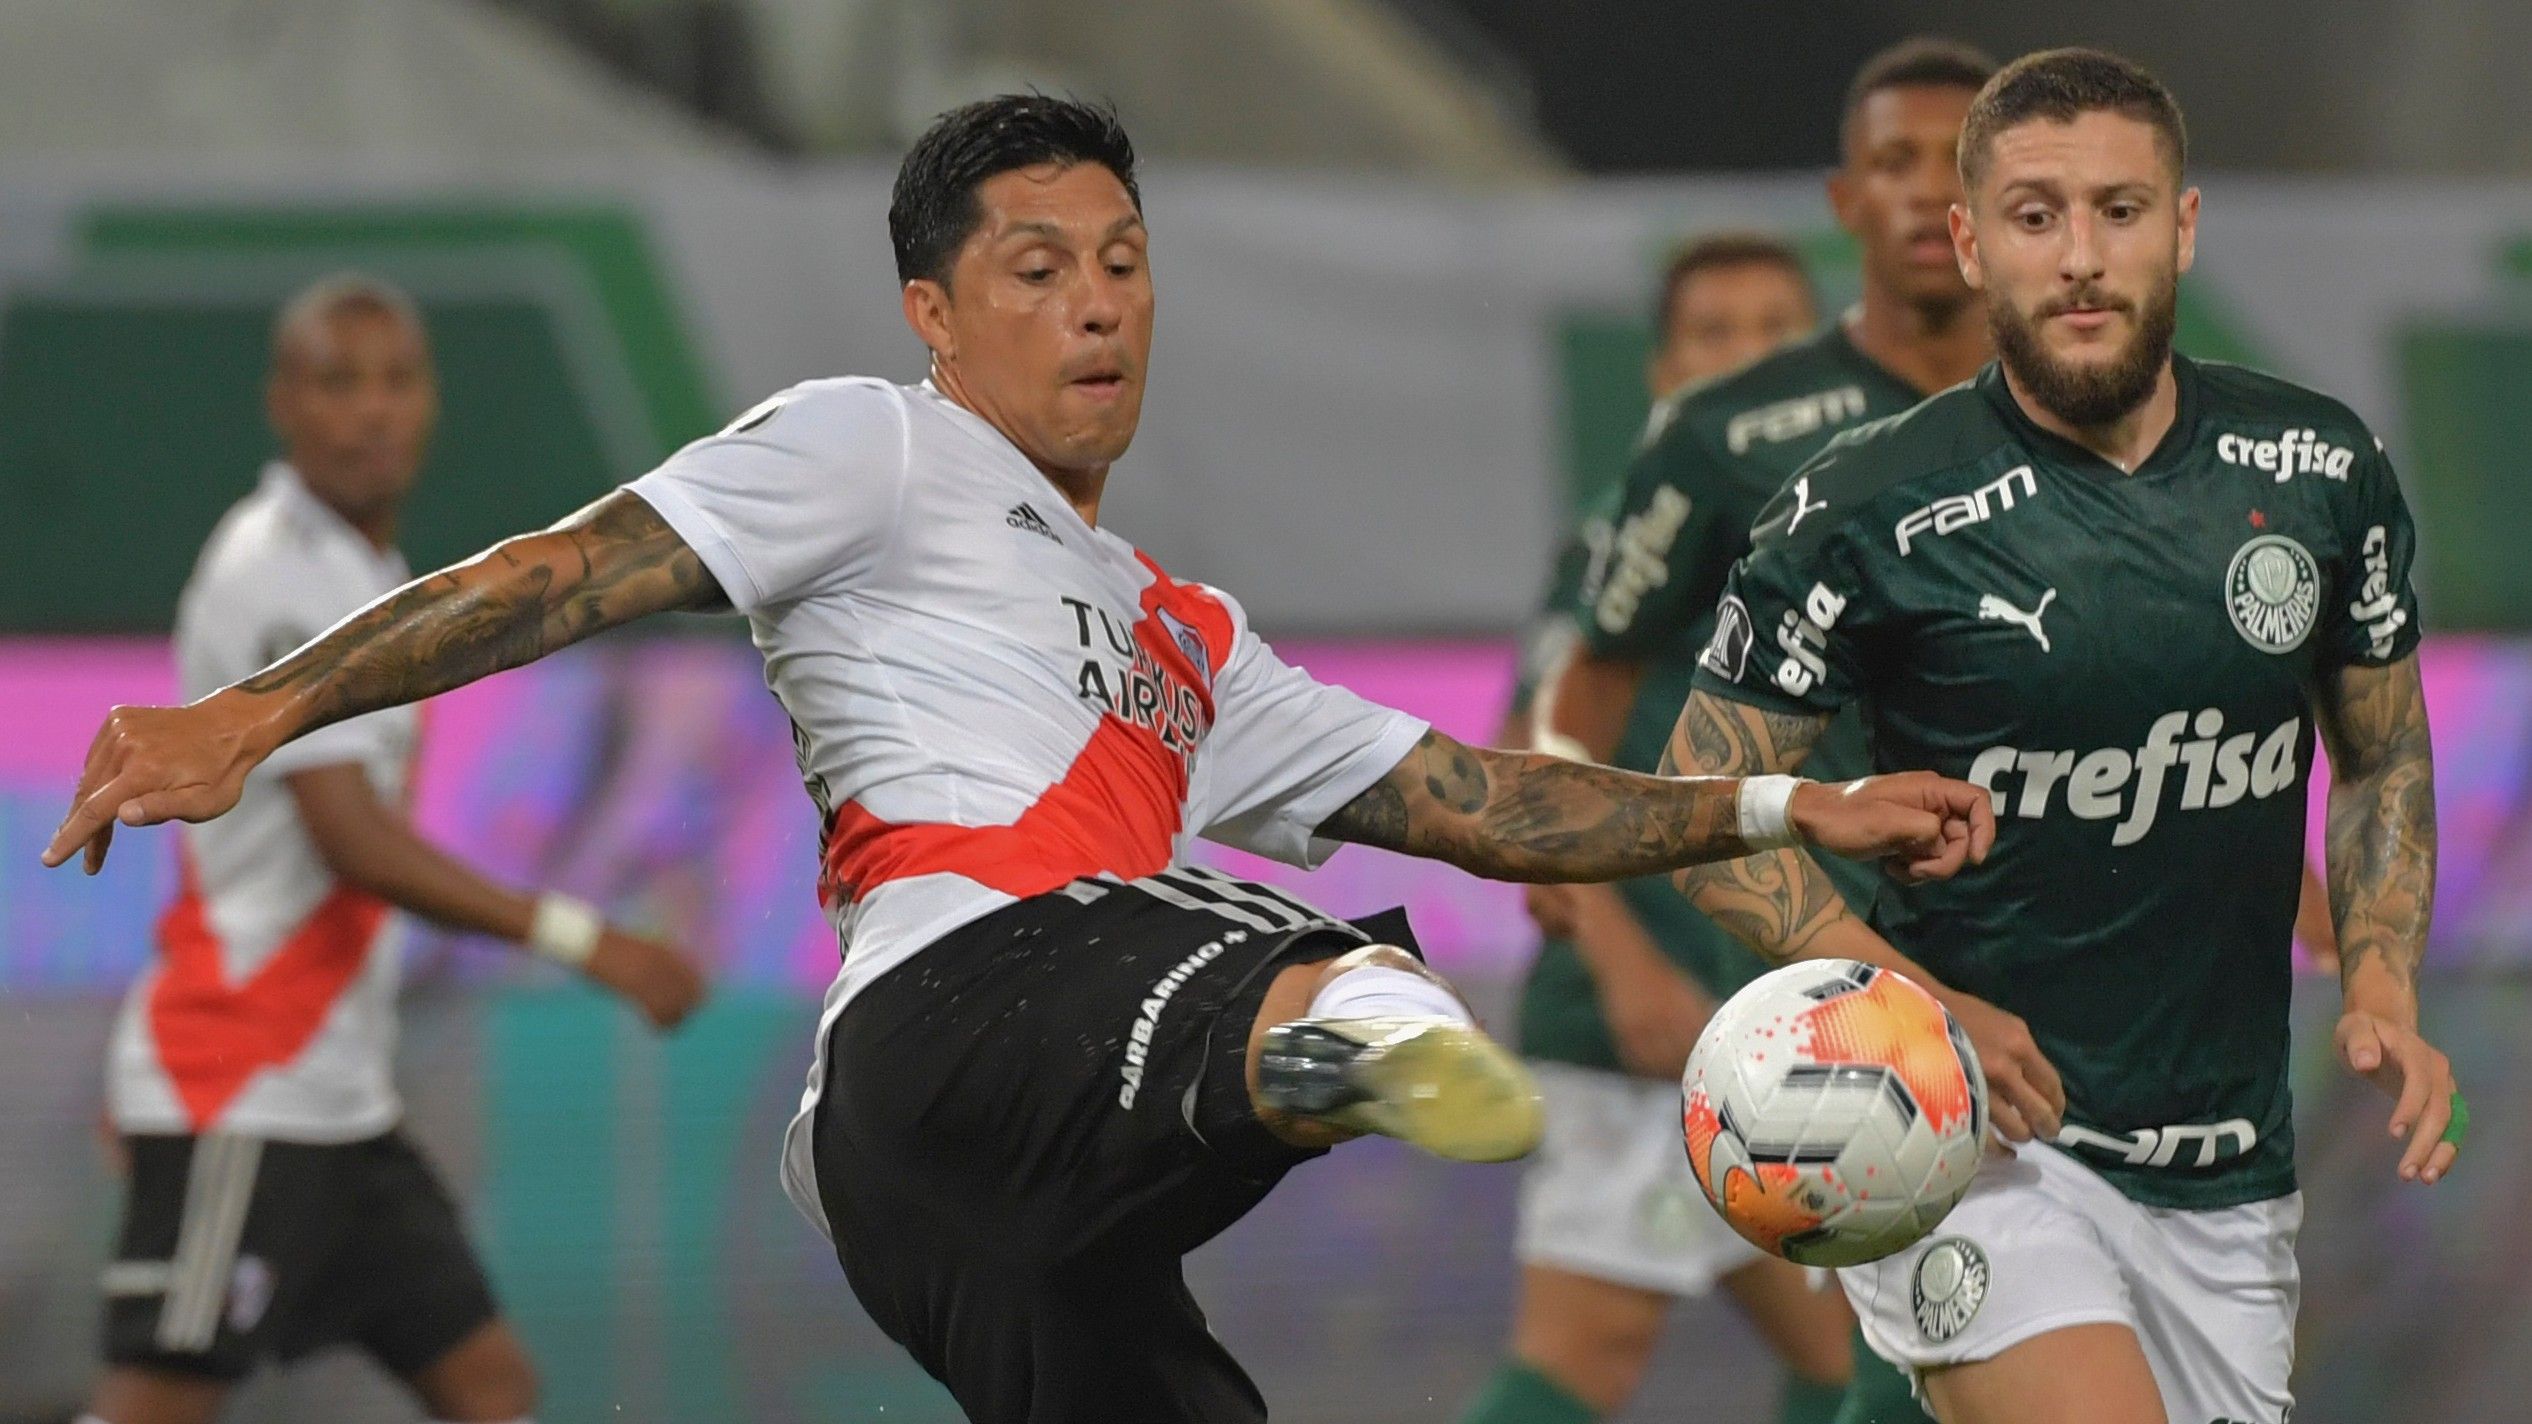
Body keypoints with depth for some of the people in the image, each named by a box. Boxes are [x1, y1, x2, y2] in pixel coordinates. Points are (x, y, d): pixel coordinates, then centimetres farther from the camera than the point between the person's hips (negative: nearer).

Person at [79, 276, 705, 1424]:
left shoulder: (364, 574, 16)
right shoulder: (274, 575, -14)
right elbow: (354, 841, -22)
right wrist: (578, 939, -24)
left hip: (341, 1101, 10)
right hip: (238, 1100, -10)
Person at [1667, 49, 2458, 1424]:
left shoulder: (2322, 471, 2)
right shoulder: (1872, 511, -10)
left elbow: (2384, 757, 16)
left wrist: (2382, 987, 0)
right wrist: (1911, 1002, -16)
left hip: (2226, 1176, 5)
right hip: (1974, 1142, -5)